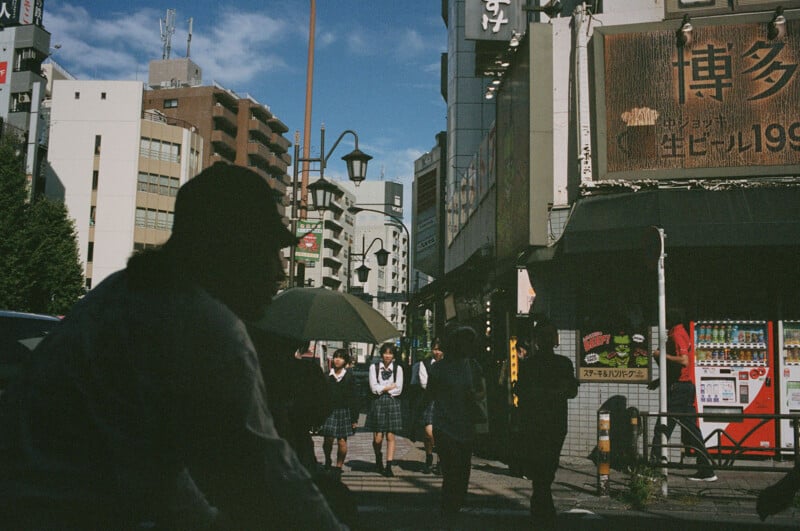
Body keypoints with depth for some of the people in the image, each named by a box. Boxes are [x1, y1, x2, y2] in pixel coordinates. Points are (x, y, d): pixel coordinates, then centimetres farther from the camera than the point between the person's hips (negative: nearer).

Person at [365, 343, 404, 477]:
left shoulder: (398, 368, 5)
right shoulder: (374, 367, 3)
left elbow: (398, 389, -2)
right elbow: (374, 388, -5)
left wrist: (382, 389, -4)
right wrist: (390, 387, -4)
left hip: (393, 403, 1)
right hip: (378, 403, -1)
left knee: (390, 437, -2)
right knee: (378, 438, -1)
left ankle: (389, 466, 5)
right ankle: (378, 458, 28)